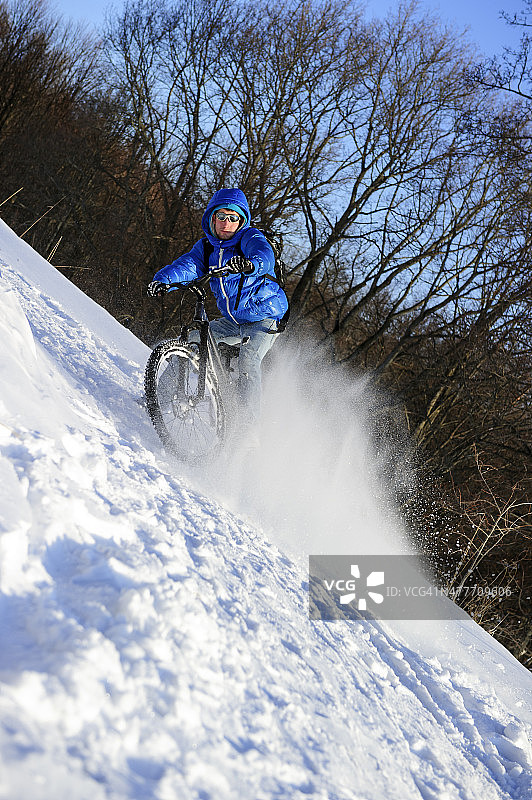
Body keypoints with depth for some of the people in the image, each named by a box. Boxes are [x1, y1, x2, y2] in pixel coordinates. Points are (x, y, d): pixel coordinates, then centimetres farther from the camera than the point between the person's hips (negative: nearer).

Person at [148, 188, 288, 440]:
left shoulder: (250, 238, -10)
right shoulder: (207, 246, 6)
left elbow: (264, 255, -33)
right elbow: (188, 264, -12)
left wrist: (250, 264, -57)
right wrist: (163, 280, -33)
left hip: (265, 317, -7)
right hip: (234, 321, 7)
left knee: (247, 360, -27)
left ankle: (247, 424, -28)